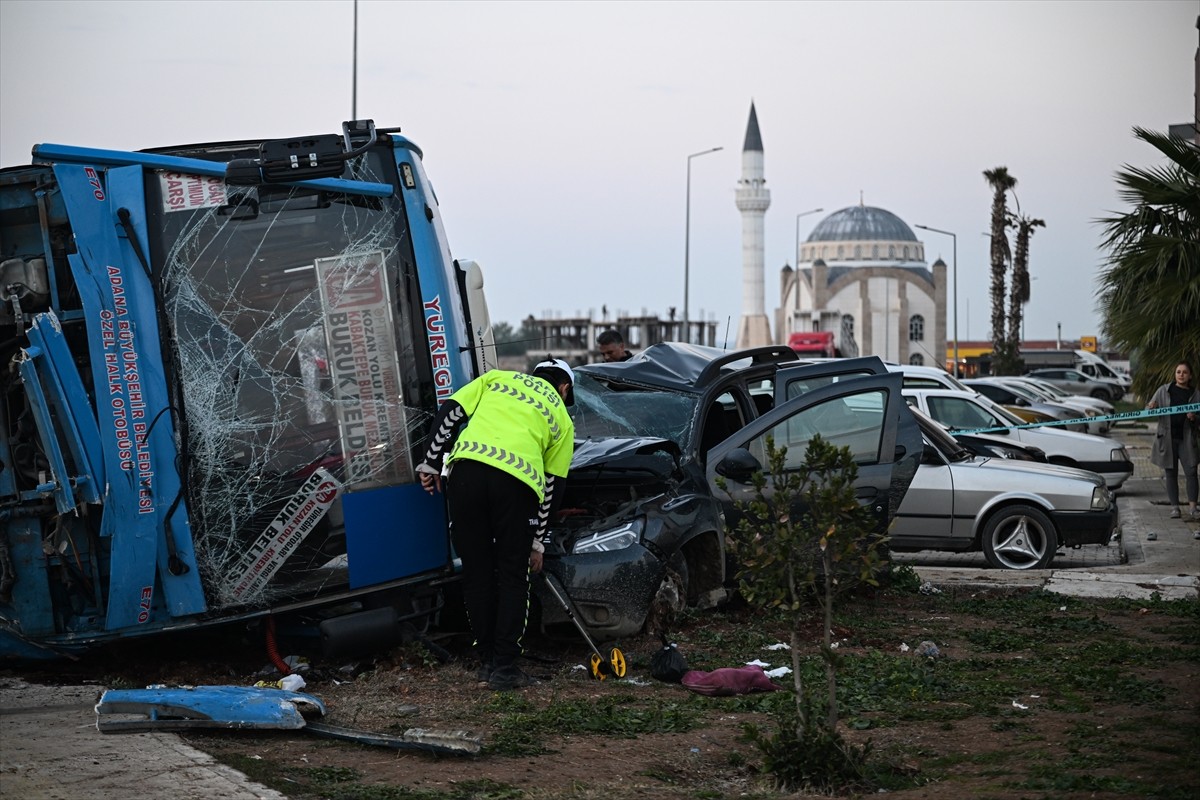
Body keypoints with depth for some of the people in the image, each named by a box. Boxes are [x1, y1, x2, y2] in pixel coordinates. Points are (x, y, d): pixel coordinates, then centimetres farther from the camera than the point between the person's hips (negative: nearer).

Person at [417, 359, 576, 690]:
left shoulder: (496, 378, 28)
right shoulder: (561, 418, 27)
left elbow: (450, 412, 15)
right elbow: (553, 485, 23)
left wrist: (431, 463, 17)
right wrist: (537, 540, 27)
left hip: (466, 469, 1)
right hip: (517, 480, -1)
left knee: (476, 573, 13)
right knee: (513, 578, 13)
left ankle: (487, 661, 21)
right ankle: (504, 668, 10)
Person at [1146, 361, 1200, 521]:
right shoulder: (1164, 391, 6)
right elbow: (1150, 409, 8)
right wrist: (1151, 407, -16)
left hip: (1186, 438, -1)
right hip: (1167, 437, 1)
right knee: (1171, 473, 5)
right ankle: (1175, 506, 12)